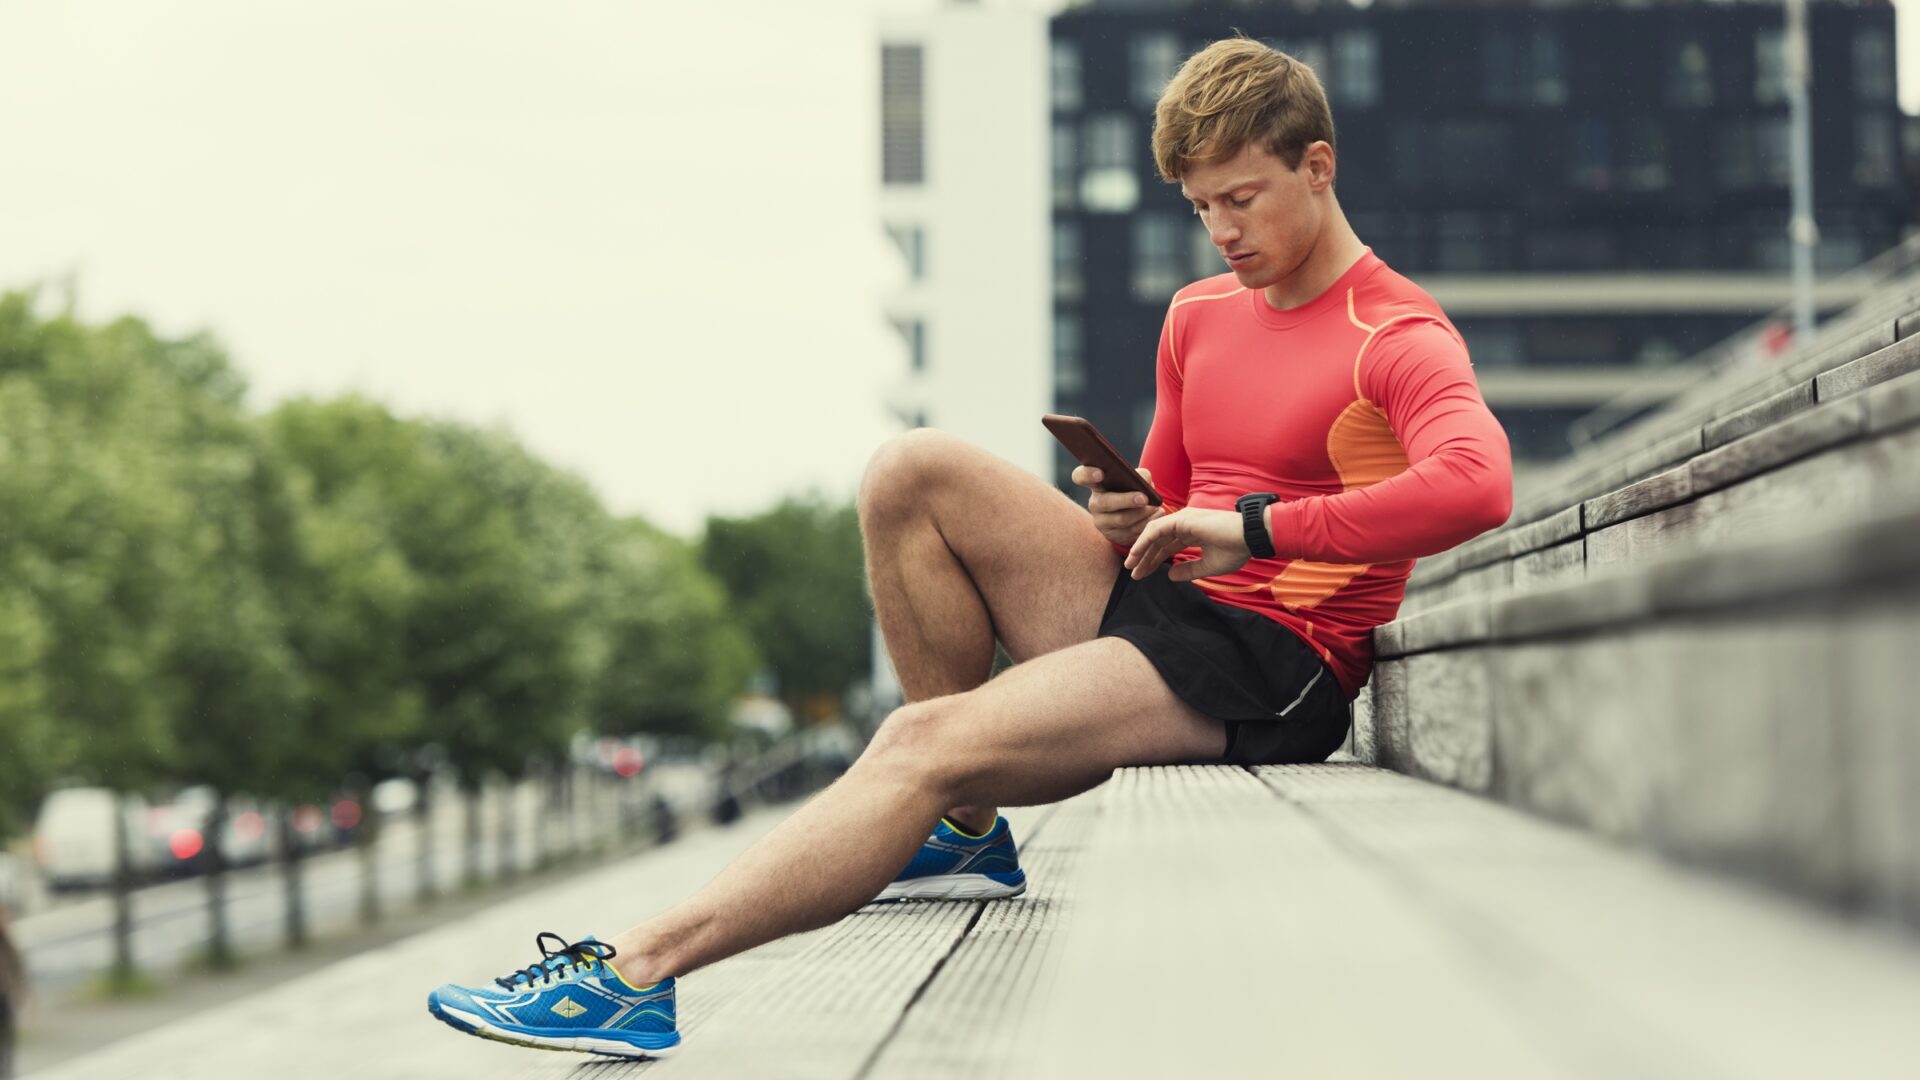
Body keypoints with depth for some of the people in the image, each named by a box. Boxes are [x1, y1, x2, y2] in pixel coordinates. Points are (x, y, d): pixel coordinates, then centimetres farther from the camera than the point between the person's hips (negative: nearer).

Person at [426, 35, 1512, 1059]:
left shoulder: (1400, 337, -6)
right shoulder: (1200, 315, 18)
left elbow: (1476, 487, -28)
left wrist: (1254, 525, -24)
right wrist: (1130, 523, 1)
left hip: (1272, 666, -8)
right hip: (1151, 600, 8)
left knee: (926, 745, -25)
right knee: (914, 472, -11)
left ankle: (636, 970, -26)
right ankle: (969, 830, -5)